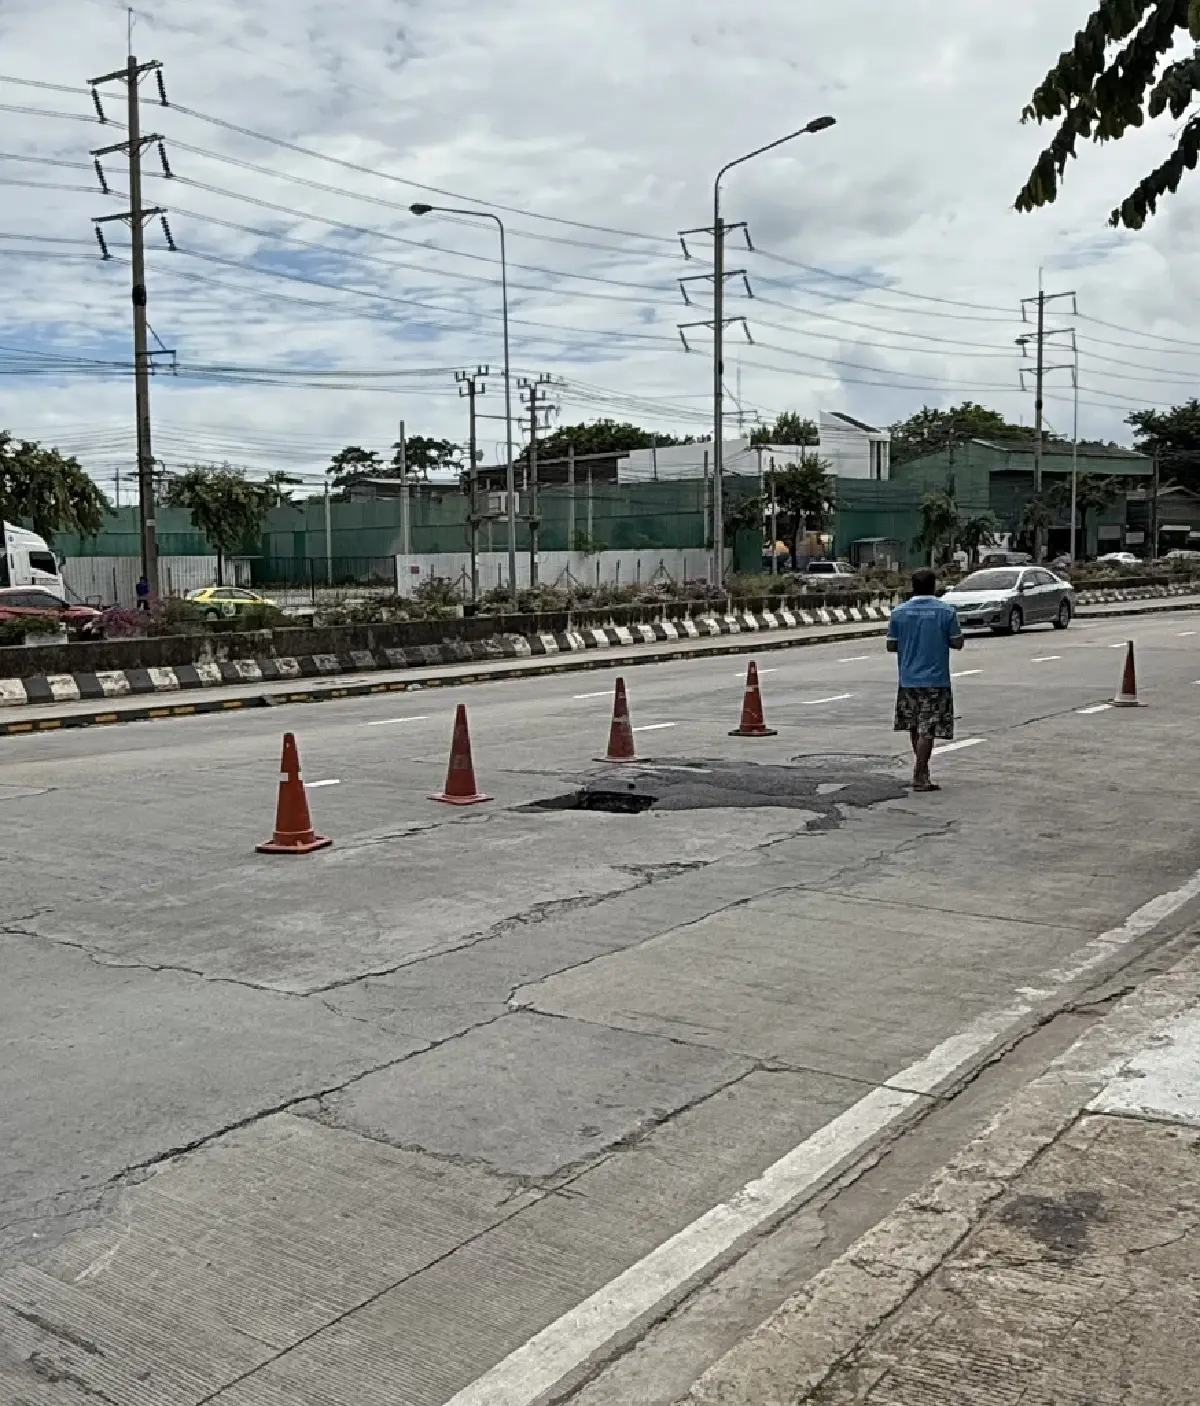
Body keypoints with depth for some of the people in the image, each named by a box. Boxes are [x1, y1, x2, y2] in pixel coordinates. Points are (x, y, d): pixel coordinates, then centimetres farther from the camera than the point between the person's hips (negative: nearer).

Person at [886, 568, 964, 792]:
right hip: (935, 680, -3)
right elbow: (957, 643, -4)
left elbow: (891, 646, 1)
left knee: (914, 727, 20)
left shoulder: (899, 612, -1)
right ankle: (919, 778, -3)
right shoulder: (946, 611, -7)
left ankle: (921, 767, 32)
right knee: (927, 730, -1)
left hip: (908, 679, 3)